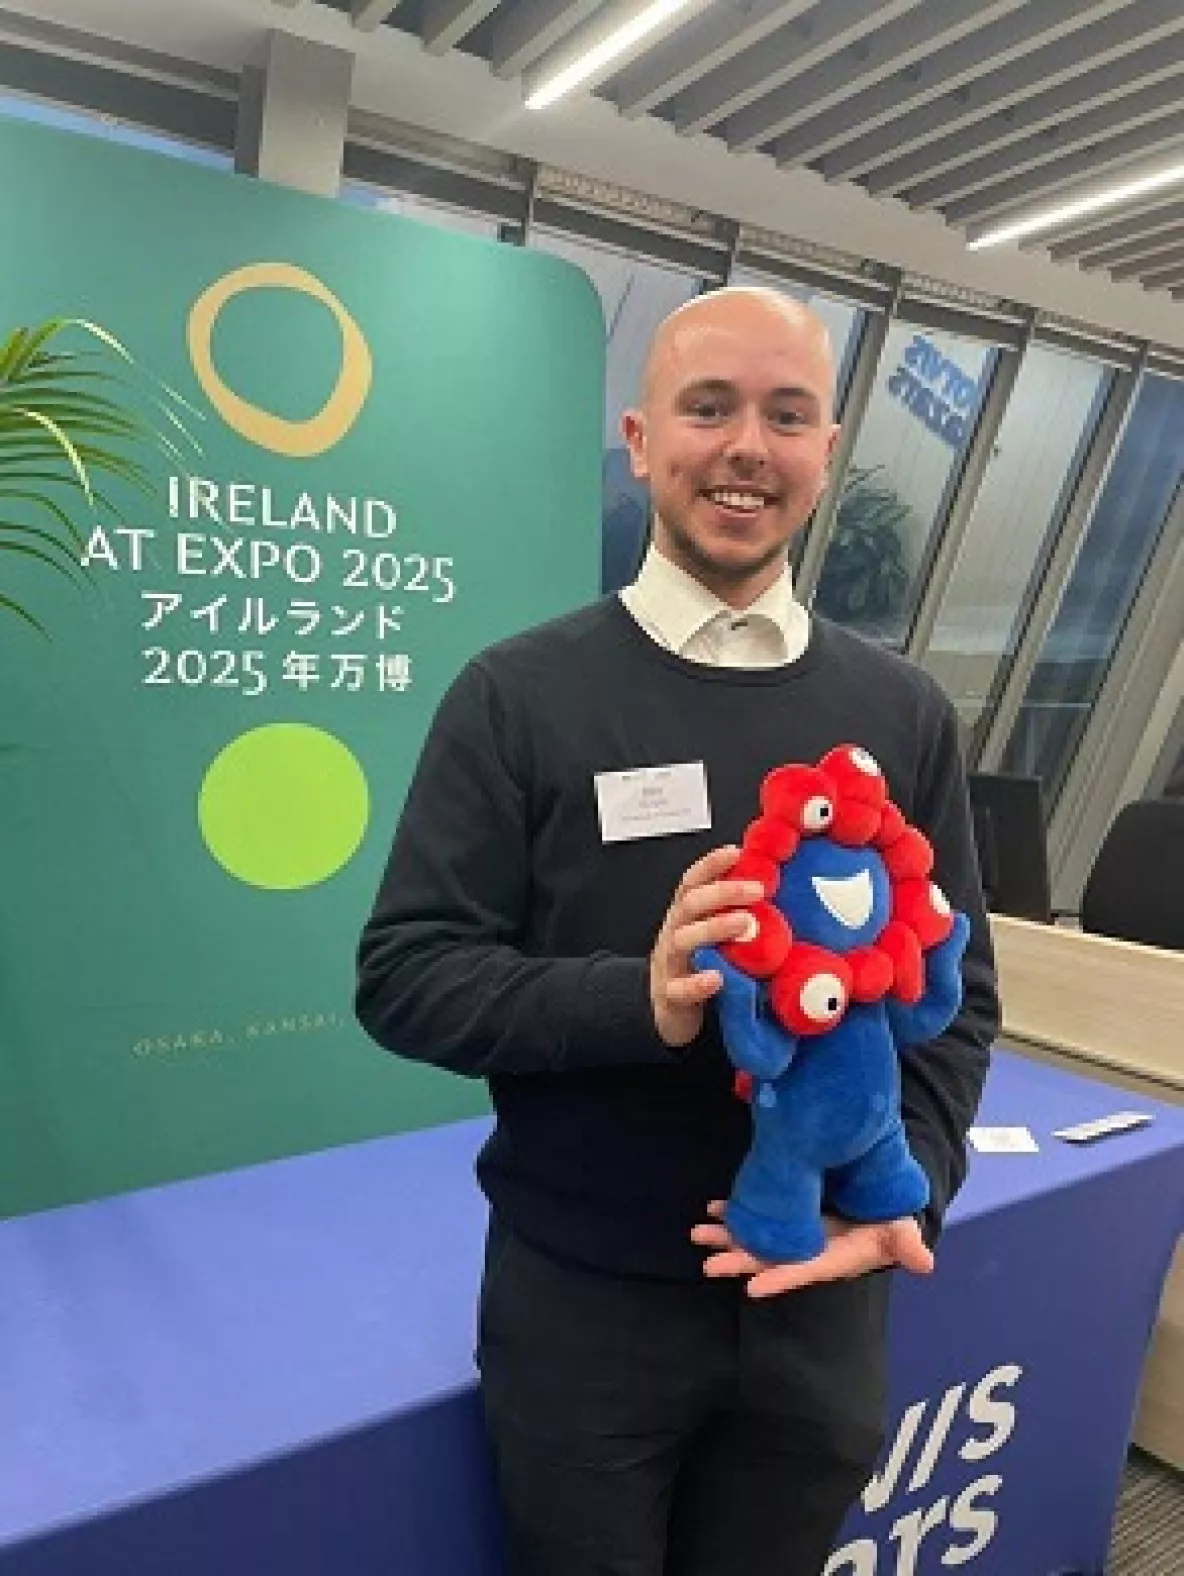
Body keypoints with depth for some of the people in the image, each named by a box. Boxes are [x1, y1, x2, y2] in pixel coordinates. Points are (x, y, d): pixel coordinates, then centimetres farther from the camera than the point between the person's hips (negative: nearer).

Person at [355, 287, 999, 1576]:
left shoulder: (904, 713, 0)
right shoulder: (520, 695, -10)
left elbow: (957, 989, 2)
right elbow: (404, 976, -12)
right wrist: (639, 999, -28)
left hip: (822, 1299, 3)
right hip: (581, 1300, -2)